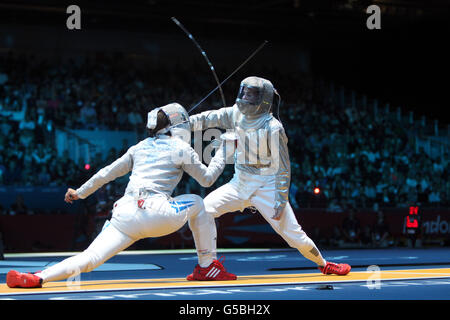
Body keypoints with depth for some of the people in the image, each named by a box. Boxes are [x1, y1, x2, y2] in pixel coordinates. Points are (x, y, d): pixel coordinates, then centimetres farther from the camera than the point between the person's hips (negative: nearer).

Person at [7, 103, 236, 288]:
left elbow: (107, 173, 26)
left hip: (125, 214, 3)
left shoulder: (140, 147, 24)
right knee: (197, 204, 25)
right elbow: (207, 179, 19)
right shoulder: (181, 148, 12)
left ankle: (37, 278, -30)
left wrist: (80, 193, 37)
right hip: (155, 213, -3)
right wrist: (222, 151, 32)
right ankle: (208, 266, 25)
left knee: (90, 259, -7)